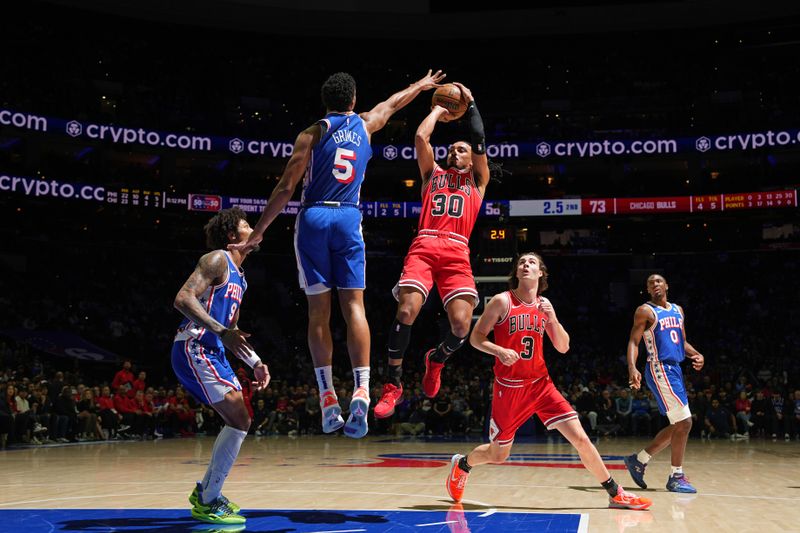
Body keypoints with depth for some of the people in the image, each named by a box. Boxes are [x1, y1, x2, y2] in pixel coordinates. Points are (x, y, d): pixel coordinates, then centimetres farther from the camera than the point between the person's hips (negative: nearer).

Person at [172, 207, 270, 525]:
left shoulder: (239, 277, 21)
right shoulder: (217, 260, -9)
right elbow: (183, 298, -23)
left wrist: (255, 363, 20)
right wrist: (222, 332, -31)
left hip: (213, 352, 10)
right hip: (194, 349, -10)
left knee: (238, 421, 14)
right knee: (240, 421, -15)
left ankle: (204, 491, 26)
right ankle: (207, 502, -7)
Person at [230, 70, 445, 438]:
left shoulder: (312, 134, 3)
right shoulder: (366, 125, 12)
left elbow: (286, 188, -2)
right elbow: (393, 103, 33)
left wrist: (257, 232, 2)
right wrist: (421, 86, 53)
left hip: (314, 218, -1)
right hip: (349, 219, 2)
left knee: (319, 310, 2)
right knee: (354, 305, -2)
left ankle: (328, 398, 0)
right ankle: (361, 390, -15)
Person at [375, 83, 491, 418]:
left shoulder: (477, 180, 26)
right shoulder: (432, 174, 27)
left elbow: (480, 142, 15)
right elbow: (420, 137, 15)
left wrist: (470, 104, 24)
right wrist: (438, 111, 30)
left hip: (457, 253, 0)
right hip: (424, 247, 0)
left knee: (462, 323, -17)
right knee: (407, 310, -21)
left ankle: (437, 359, 18)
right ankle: (393, 384, -6)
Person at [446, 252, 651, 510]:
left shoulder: (544, 305, 6)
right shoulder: (502, 301, -7)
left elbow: (563, 347, 6)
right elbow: (475, 338, -6)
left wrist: (553, 319, -11)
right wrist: (499, 351, -24)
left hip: (540, 383, 3)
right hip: (509, 387, -3)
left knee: (580, 437, -6)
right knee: (498, 454, 7)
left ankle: (615, 494, 6)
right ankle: (462, 463, 38)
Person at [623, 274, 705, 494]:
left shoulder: (677, 310, 17)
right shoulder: (645, 311, -5)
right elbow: (633, 342, -11)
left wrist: (696, 354, 2)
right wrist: (632, 368, -28)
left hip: (675, 369, 8)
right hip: (660, 370, -8)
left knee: (677, 426, 11)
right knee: (684, 422, -12)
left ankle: (638, 460, 21)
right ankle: (676, 477, -3)